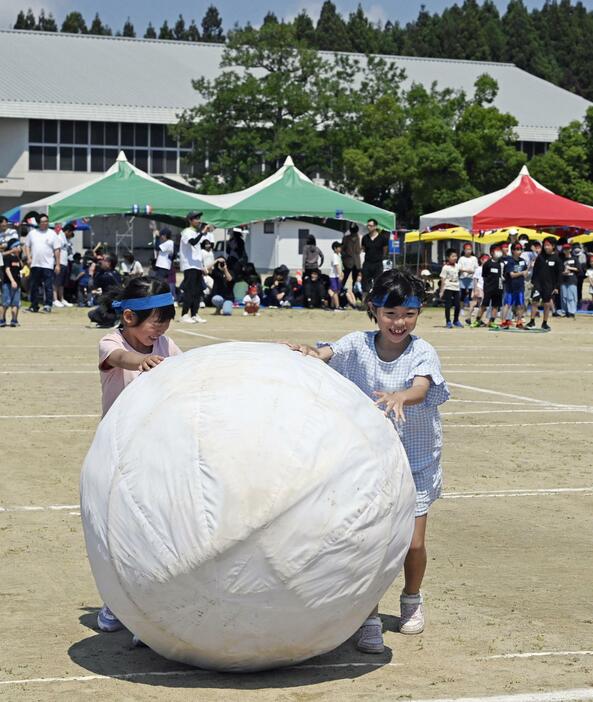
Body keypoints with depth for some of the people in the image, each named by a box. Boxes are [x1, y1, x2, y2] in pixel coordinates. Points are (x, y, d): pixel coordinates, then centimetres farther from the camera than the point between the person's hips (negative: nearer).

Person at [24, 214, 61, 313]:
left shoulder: (52, 234, 3)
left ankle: (48, 305, -7)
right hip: (35, 264, 3)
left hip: (48, 265, -3)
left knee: (48, 286, -8)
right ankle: (34, 305, 15)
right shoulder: (32, 233, 11)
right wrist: (28, 258, -1)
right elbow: (27, 246, 14)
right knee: (33, 286, 7)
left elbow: (57, 250, 1)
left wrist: (58, 264, -5)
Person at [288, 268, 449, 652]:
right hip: (369, 455, 1)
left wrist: (399, 397, -55)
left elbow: (421, 390, -33)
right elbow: (326, 355, -24)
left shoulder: (423, 353, -14)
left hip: (416, 458, 0)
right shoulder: (359, 345, -8)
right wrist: (308, 351, -48)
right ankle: (369, 619, 3)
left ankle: (412, 598, 32)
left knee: (414, 542, 1)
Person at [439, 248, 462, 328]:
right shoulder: (445, 267, -8)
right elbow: (443, 279, -8)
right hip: (448, 288, -5)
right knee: (448, 305, -1)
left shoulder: (457, 266, 8)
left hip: (456, 288, 5)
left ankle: (456, 321, 23)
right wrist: (441, 291, -10)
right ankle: (448, 322, 6)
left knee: (457, 305, 6)